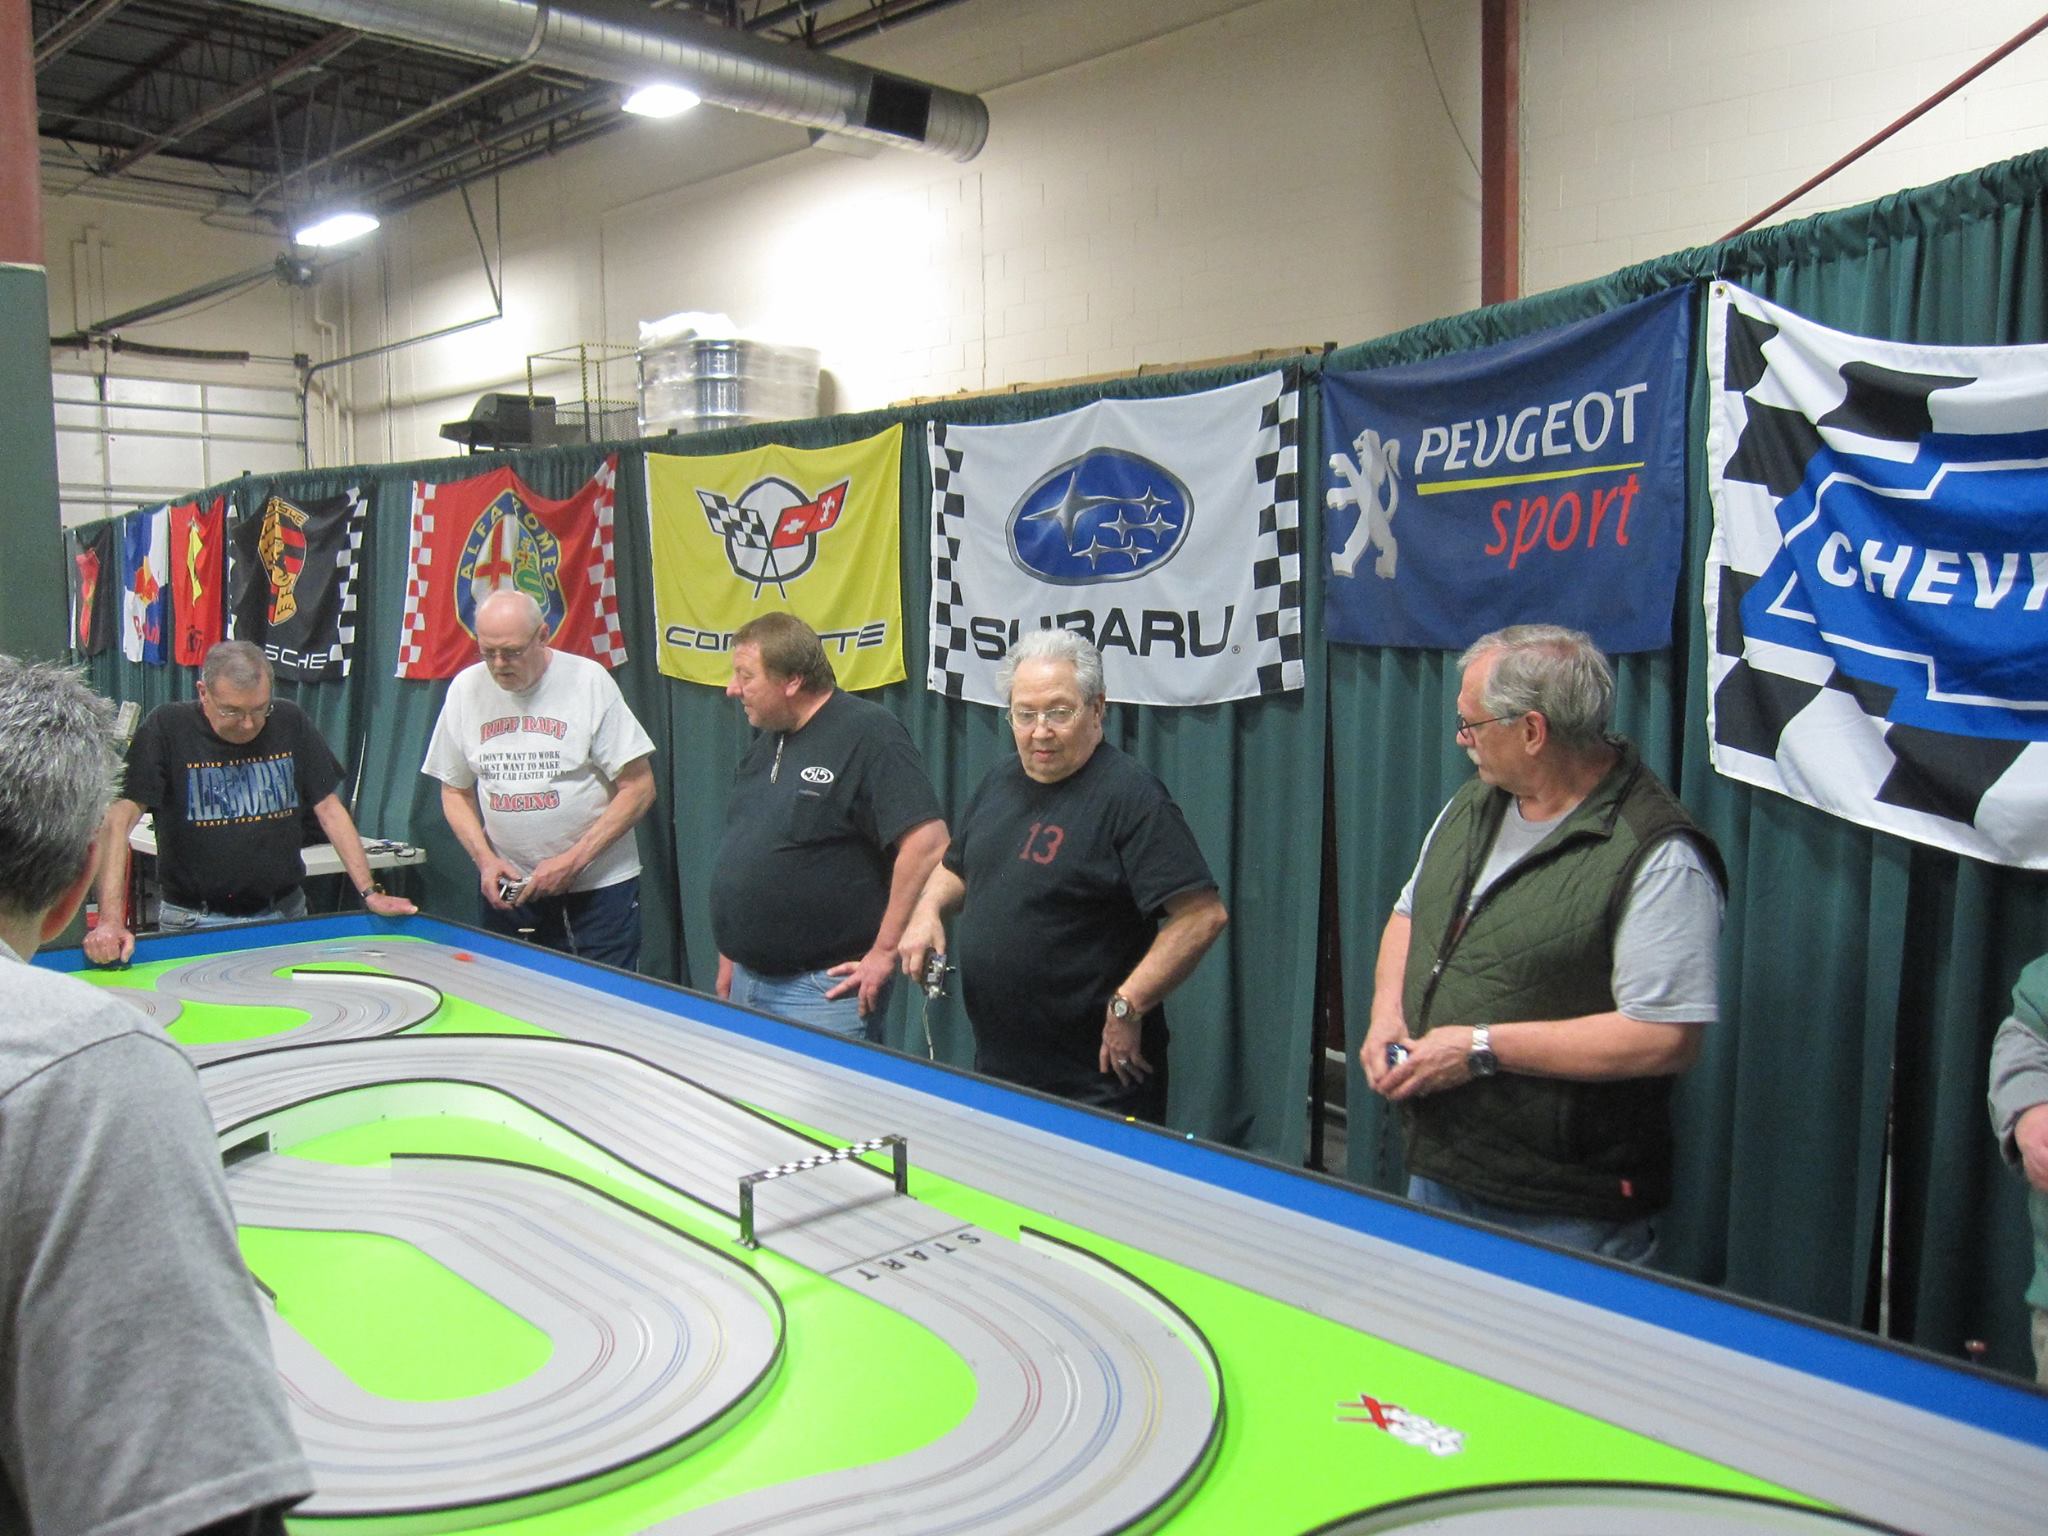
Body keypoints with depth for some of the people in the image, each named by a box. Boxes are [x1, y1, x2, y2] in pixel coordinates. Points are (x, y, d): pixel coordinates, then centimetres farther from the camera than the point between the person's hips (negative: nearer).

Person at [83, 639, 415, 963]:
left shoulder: (289, 722, 1)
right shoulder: (167, 728, -9)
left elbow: (329, 809, 5)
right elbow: (120, 819, -16)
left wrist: (370, 892, -3)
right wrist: (110, 920, -28)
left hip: (284, 915, 3)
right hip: (195, 922, -2)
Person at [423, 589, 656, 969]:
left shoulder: (588, 680, -7)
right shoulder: (466, 688, 5)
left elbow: (639, 788, -8)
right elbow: (455, 791, 14)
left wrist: (572, 861, -14)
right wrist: (485, 859, -3)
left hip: (597, 888, -3)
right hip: (507, 890, 4)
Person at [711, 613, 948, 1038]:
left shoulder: (868, 735, -15)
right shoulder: (765, 743, 13)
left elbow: (927, 843, -24)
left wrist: (885, 951, -21)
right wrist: (729, 956, 16)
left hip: (824, 991, -8)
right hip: (747, 982, 8)